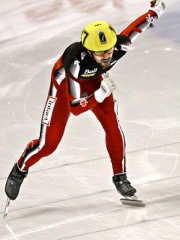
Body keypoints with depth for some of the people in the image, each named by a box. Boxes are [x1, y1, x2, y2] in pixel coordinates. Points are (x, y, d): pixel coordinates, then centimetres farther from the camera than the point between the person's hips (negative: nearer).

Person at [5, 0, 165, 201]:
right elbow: (75, 107, -39)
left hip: (93, 79, 4)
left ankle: (120, 177, 8)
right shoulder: (76, 60, -46)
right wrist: (101, 94, -48)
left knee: (113, 126, -12)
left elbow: (135, 27, -11)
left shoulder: (119, 45, -37)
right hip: (65, 82, -4)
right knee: (49, 142, -2)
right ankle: (19, 171, 26)